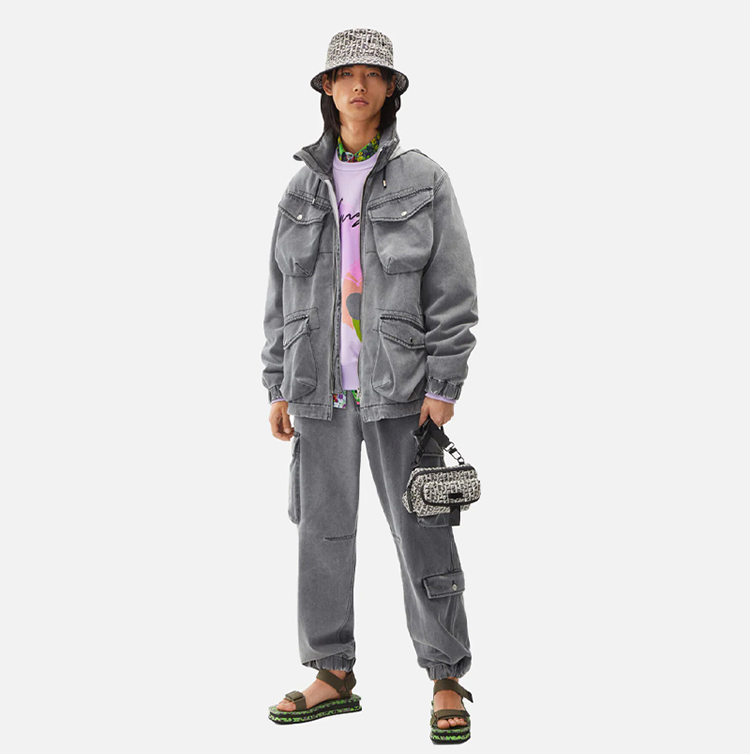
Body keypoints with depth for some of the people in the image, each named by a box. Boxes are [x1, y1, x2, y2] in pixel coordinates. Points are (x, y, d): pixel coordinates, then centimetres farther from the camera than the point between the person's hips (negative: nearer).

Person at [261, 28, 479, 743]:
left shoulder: (424, 181, 0)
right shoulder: (303, 188, 10)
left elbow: (454, 293, -3)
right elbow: (281, 294, 12)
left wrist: (444, 388, -10)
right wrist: (277, 388, 7)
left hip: (399, 387, -3)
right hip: (320, 388, 4)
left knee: (422, 536, -1)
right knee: (322, 531, 8)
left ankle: (447, 682, 11)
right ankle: (332, 677, 20)